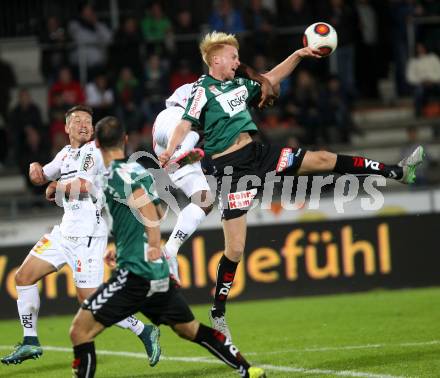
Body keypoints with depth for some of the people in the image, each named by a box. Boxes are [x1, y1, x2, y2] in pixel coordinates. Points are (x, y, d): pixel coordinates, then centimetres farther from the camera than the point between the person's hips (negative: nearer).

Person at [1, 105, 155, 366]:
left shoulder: (94, 151, -8)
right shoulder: (66, 153, 17)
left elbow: (82, 185, -21)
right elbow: (42, 178, 27)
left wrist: (55, 187, -3)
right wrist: (36, 169, 2)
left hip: (88, 234, -9)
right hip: (65, 232, 9)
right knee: (23, 277, 5)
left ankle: (145, 332, 0)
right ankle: (30, 342, 12)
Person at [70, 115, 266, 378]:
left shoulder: (115, 176, -9)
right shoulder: (138, 169, 16)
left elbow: (146, 206, -26)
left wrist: (154, 246, -24)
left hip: (136, 272, -9)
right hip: (160, 274, 9)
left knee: (80, 331, -8)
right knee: (191, 329, 21)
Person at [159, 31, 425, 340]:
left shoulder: (239, 84, 13)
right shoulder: (204, 91, -8)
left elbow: (271, 79, 30)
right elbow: (185, 125, -21)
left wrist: (298, 55, 24)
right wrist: (168, 153, -38)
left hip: (257, 153, 7)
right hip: (231, 168, -7)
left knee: (323, 160, 8)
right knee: (235, 249, -9)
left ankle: (398, 172, 17)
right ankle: (218, 312, 6)